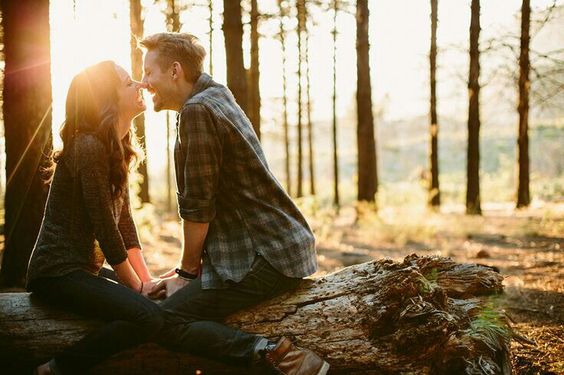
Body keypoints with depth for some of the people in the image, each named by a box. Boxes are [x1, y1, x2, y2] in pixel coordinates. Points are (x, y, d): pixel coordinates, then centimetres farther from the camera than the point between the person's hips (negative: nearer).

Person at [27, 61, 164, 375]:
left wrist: (147, 280, 2)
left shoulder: (117, 147, 13)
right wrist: (138, 286, -10)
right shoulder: (88, 146, -17)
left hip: (87, 269, 10)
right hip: (59, 273, -10)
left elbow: (124, 222, 9)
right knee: (149, 316, -27)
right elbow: (105, 228, -18)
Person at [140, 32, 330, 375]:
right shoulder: (218, 99, 17)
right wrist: (190, 268, 17)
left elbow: (198, 206, -14)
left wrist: (188, 271, -2)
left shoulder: (197, 110, -13)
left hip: (267, 255, -10)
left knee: (168, 322, -13)